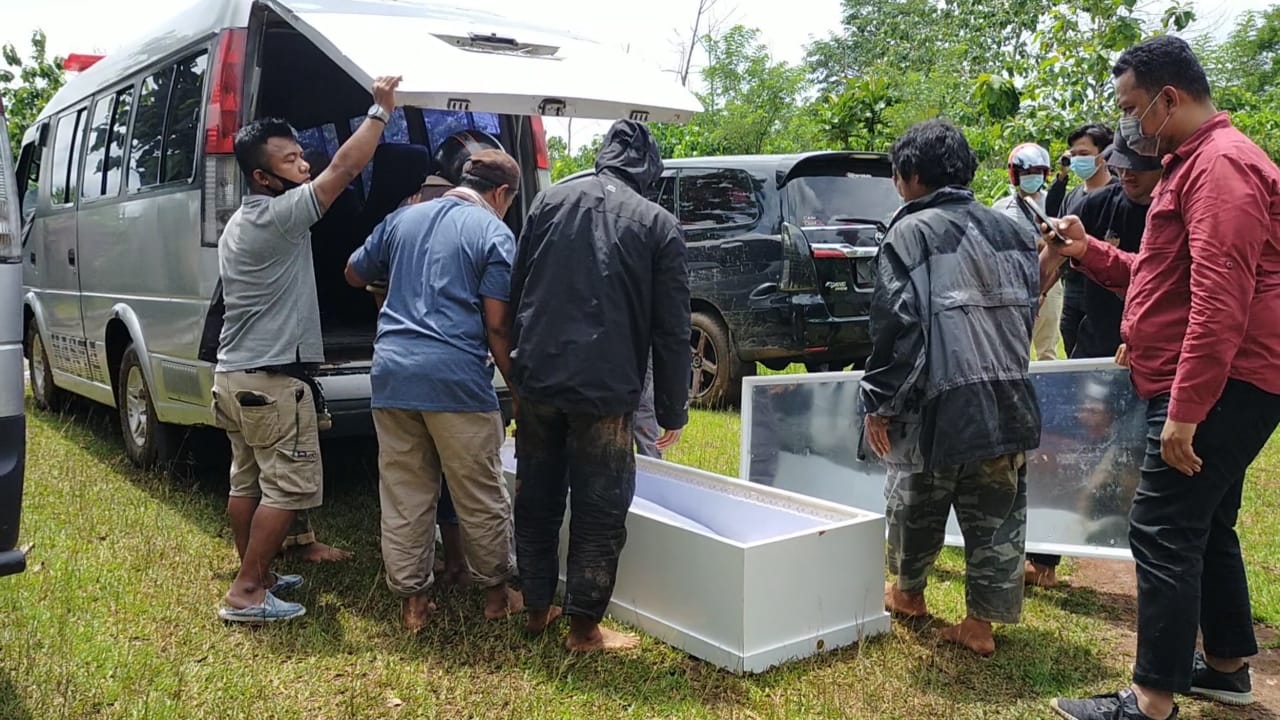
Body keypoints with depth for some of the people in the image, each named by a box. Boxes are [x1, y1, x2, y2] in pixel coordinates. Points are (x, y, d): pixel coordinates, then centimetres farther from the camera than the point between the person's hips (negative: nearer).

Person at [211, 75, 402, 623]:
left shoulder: (238, 225, 16)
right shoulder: (281, 215, -15)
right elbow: (344, 168, -19)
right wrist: (380, 110, -12)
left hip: (234, 374, 10)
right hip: (273, 380, -10)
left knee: (247, 481, 15)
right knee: (291, 487, -4)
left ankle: (254, 576, 25)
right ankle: (246, 592, 0)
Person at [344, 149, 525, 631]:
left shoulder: (401, 220, 14)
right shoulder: (494, 233, -2)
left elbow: (354, 275, 28)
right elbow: (496, 326, -8)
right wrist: (517, 383, 2)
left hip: (392, 370, 5)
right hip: (457, 376, -5)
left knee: (403, 496, 12)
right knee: (482, 497, 10)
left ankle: (411, 600, 20)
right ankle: (496, 593, 23)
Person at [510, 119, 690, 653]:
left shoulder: (551, 200, 9)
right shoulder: (659, 225, -1)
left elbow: (517, 290, 12)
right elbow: (670, 330, -2)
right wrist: (672, 410, 5)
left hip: (537, 378, 4)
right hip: (603, 389, -4)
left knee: (536, 500, 17)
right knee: (599, 511, 7)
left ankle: (537, 609, 30)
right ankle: (584, 629, 15)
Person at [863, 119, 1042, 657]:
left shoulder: (910, 233, -8)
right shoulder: (1008, 230, 11)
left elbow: (895, 324, -14)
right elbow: (1029, 312, 15)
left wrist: (878, 401, -8)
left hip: (940, 403, -5)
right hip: (1010, 401, 5)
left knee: (916, 506, 17)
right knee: (997, 516, 11)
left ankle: (908, 592, 36)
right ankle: (982, 622, 16)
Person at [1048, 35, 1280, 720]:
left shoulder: (1220, 164, -16)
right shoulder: (1196, 163, 19)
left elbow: (1220, 299, -25)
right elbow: (1162, 278, 26)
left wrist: (1185, 408, -27)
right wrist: (1088, 251, 14)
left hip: (1217, 388, -11)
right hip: (1208, 387, 11)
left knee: (1162, 530, -9)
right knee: (1205, 525, 18)